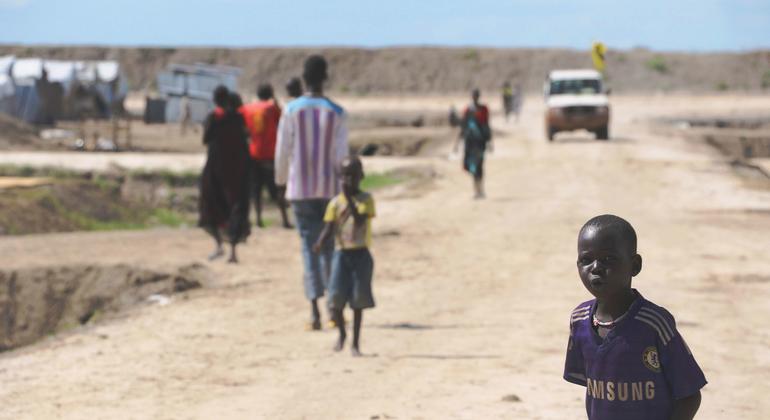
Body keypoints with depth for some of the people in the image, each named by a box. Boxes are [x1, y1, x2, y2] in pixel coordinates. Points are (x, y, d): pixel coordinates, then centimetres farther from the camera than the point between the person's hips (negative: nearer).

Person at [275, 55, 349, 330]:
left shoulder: (292, 110, -4)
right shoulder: (337, 113, -2)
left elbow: (282, 151, -1)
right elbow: (341, 153, -5)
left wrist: (281, 181, 14)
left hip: (300, 188, -1)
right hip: (330, 188, 1)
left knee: (309, 245, -1)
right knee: (330, 246, 13)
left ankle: (315, 309, -13)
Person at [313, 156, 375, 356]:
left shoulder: (366, 199, -4)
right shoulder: (335, 202, 3)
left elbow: (359, 221, -19)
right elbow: (329, 227, -2)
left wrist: (349, 198, -24)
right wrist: (320, 242, -22)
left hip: (361, 254, -2)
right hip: (342, 253, 2)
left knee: (358, 300, 1)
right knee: (336, 298, -6)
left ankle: (355, 343, 11)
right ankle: (341, 333, 20)